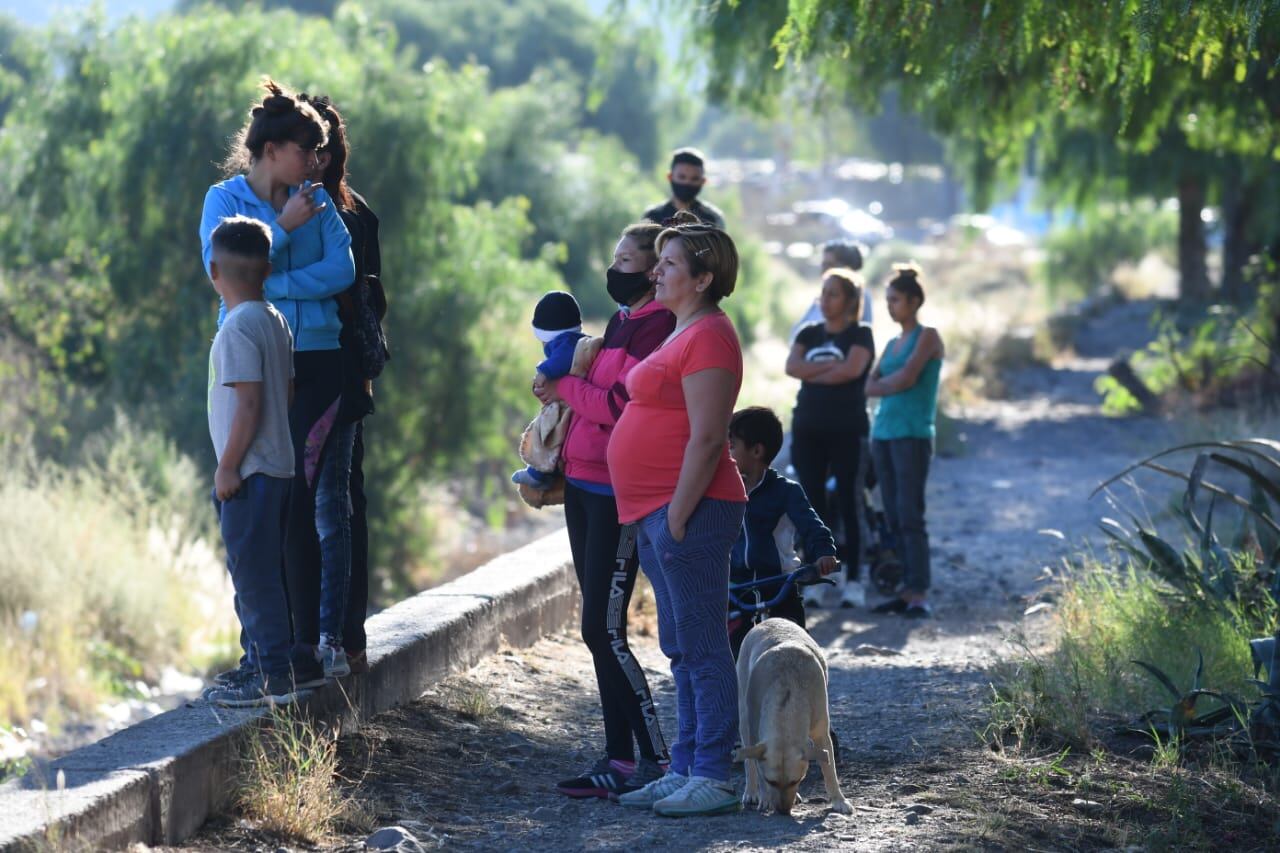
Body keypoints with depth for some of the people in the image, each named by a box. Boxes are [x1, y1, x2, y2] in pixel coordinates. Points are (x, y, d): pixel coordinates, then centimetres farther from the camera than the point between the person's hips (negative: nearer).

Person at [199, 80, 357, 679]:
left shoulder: (316, 201, 9)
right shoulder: (225, 199, 4)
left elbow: (342, 271, -5)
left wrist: (267, 285, -13)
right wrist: (283, 229, -12)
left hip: (319, 362, 2)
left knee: (324, 501, -2)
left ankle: (324, 635, 2)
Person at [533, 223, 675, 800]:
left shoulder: (658, 326, -12)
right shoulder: (622, 321, 18)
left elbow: (622, 403, -20)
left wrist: (565, 387, -8)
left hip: (619, 493, -10)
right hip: (585, 486, 10)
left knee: (603, 629, -11)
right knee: (600, 628, 10)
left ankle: (655, 761, -6)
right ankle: (618, 758, 14)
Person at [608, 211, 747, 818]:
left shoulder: (708, 337, -14)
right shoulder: (683, 334, 19)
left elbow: (707, 438, -20)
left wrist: (678, 518, -21)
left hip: (688, 512, -11)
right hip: (655, 515, 11)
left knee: (701, 649, -7)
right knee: (683, 651, 14)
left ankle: (712, 780, -4)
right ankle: (684, 772, 19)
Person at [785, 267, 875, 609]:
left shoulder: (860, 335, 1)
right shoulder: (809, 334, 14)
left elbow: (851, 369, -17)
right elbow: (792, 366, -2)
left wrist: (812, 372, -6)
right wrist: (832, 366, -11)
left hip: (846, 430, -4)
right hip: (808, 429, 4)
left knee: (847, 506, -3)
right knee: (813, 505, 3)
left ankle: (853, 581, 0)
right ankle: (813, 581, 6)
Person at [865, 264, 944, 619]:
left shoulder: (927, 337, 0)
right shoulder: (892, 344, 20)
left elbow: (907, 377, -12)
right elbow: (870, 387, 10)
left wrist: (886, 381, 4)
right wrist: (895, 382, -7)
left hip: (912, 435, -7)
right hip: (883, 433, 7)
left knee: (910, 516, -13)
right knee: (893, 518, 3)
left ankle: (920, 595, -15)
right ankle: (907, 591, 5)